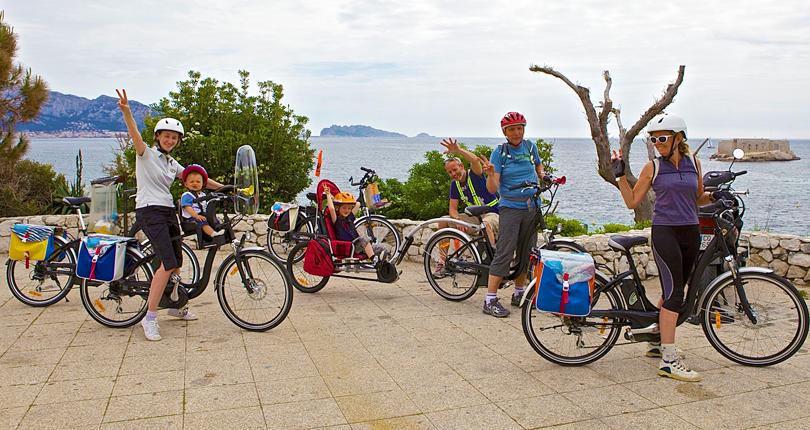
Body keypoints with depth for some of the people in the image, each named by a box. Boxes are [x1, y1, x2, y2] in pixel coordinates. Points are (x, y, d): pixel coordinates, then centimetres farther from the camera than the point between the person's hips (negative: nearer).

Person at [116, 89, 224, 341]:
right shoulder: (146, 154, -2)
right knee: (168, 263, -19)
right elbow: (135, 134, -21)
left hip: (168, 212, 8)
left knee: (176, 263, 12)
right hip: (149, 211, -7)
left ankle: (175, 307, 34)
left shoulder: (172, 163, 18)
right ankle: (150, 318, -13)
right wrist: (126, 111, -38)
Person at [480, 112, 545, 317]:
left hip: (532, 207, 5)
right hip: (510, 207, -5)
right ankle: (490, 300, -8)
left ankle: (519, 294, 25)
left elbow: (538, 165, 28)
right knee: (504, 253, -11)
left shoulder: (530, 146, 6)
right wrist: (490, 173, -33)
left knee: (526, 253, 11)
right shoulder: (499, 152, -7)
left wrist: (543, 175, 7)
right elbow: (493, 188, -13)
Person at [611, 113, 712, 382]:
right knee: (674, 293, -12)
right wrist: (620, 176, -7)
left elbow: (699, 199, 19)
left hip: (690, 233, 5)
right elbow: (632, 202, 2)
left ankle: (658, 343, 28)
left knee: (673, 292, 12)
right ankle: (669, 360, -11)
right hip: (664, 232, -5)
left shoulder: (693, 163, 10)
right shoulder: (653, 168, 1)